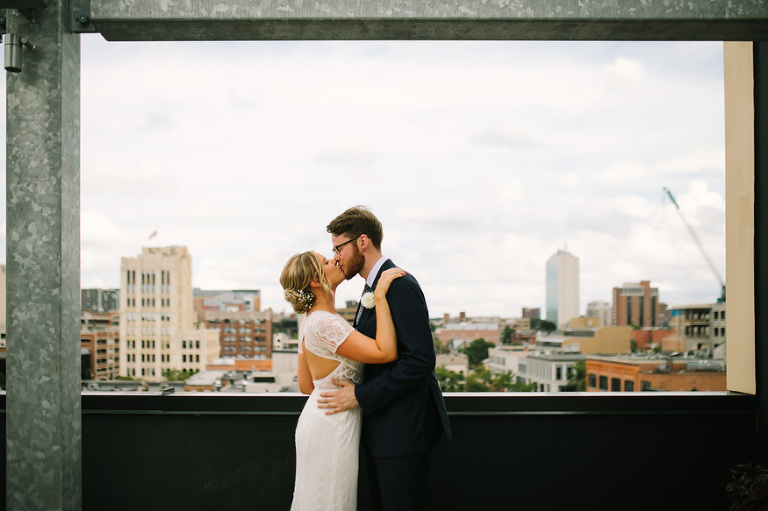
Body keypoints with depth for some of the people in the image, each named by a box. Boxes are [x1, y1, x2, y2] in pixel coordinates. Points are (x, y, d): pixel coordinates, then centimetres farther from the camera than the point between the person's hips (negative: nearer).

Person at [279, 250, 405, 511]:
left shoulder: (310, 321, 7)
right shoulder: (324, 323, -23)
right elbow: (386, 352, -31)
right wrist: (380, 296, -26)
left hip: (318, 418, 10)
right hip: (333, 425, -10)